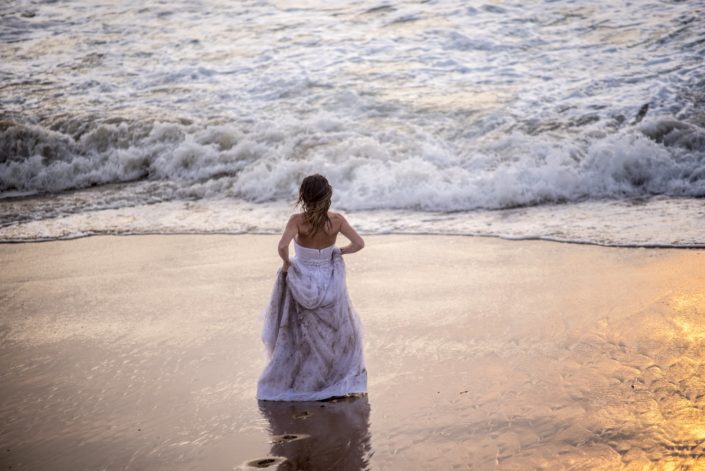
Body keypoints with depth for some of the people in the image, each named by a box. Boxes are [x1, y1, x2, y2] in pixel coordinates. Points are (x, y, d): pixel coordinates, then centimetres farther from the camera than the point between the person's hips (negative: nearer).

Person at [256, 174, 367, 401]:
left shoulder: (298, 220, -19)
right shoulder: (336, 220, -11)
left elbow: (282, 246, -32)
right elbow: (359, 243, -11)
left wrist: (286, 263, -12)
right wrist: (339, 252, 5)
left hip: (302, 283, -2)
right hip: (330, 284, 2)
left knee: (295, 335, 16)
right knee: (341, 331, 23)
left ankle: (286, 383, 25)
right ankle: (345, 381, 28)